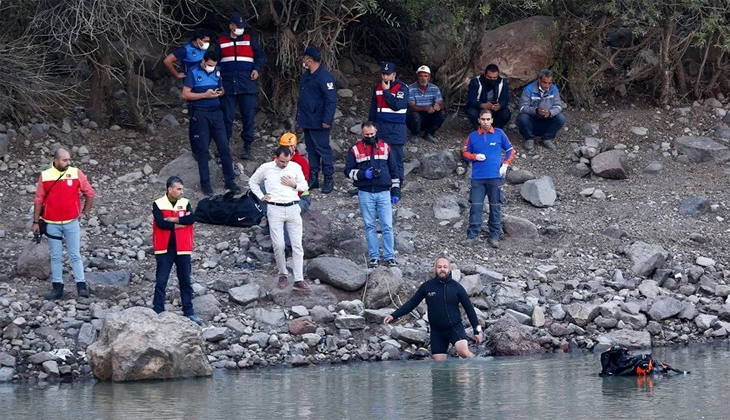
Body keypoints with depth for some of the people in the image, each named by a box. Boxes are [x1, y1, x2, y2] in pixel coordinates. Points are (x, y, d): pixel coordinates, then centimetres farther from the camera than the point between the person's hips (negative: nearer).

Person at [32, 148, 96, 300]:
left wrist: (85, 212, 4)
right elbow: (39, 200, 3)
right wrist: (36, 222, 3)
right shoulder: (45, 176, -2)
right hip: (52, 223, 1)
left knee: (75, 255, 1)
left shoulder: (76, 173, -3)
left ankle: (81, 286, 1)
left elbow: (90, 193, 7)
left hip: (72, 222, -1)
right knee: (55, 257, 7)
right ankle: (57, 287, 12)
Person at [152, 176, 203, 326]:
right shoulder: (158, 204, -5)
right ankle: (158, 312, 4)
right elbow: (160, 223, -18)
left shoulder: (185, 203, 3)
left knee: (185, 281, 10)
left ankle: (189, 312, 17)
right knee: (161, 282, 0)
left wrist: (173, 220, -17)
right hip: (165, 248, -3)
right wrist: (181, 222, -12)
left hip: (182, 248, 3)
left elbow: (191, 219, -13)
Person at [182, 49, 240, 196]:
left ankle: (230, 180, 8)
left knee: (224, 147, 1)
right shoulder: (193, 73, -5)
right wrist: (205, 95, -17)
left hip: (216, 112, 5)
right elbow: (185, 95, -9)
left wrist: (220, 92, 0)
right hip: (200, 114, -5)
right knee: (202, 149, -1)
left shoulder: (216, 72, 11)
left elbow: (222, 89, 24)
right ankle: (205, 183, 6)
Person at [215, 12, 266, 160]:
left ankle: (247, 146, 8)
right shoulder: (221, 41, 10)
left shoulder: (250, 39, 9)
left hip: (247, 85, 0)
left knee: (248, 117, -1)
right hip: (227, 85, 0)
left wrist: (257, 69, -7)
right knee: (227, 117, 1)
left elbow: (260, 55, 9)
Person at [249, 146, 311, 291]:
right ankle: (283, 274, 15)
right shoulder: (266, 168, 3)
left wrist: (294, 185, -6)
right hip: (275, 209, -1)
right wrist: (261, 196, 7)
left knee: (297, 245, -3)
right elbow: (253, 182, 18)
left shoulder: (295, 167, 7)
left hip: (293, 208, 1)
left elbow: (304, 186, 14)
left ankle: (299, 280, -4)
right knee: (278, 245, -5)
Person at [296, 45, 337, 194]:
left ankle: (329, 179, 1)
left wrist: (327, 120, -22)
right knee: (311, 150, 12)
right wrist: (299, 117, 19)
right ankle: (313, 178, 18)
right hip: (307, 121, 9)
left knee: (322, 149, -5)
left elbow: (331, 100, -19)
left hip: (318, 123, -9)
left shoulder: (324, 77, -16)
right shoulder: (305, 77, 14)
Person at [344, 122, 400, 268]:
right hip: (365, 194, 0)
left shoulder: (385, 147, 9)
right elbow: (348, 171, 4)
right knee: (369, 226, 4)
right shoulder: (355, 150, 5)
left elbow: (393, 170, 13)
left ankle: (389, 256, 2)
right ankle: (374, 256, 9)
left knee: (387, 226, -3)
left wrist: (396, 191, 8)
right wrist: (363, 174, -13)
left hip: (384, 192, 0)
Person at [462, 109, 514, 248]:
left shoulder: (499, 134, 5)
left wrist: (505, 164, -1)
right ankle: (471, 235, 1)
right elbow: (465, 152, 13)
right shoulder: (473, 136, 7)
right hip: (478, 178, 0)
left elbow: (510, 150, 12)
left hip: (495, 177, 0)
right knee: (475, 207, -3)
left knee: (495, 207, 3)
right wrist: (475, 156, -7)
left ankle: (494, 236, 9)